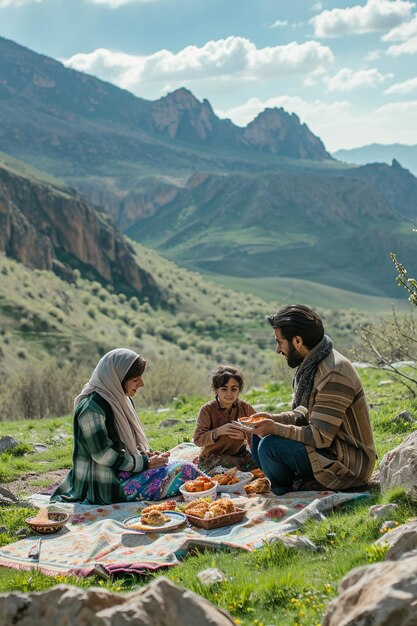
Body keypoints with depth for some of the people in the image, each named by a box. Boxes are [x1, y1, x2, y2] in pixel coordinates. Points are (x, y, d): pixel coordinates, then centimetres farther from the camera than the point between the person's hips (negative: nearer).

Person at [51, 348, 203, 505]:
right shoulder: (92, 407, -20)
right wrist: (145, 463, -16)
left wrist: (144, 454, -1)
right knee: (183, 471, -17)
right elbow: (103, 455, -21)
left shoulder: (122, 399, 9)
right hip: (106, 486, -10)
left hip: (123, 470, 10)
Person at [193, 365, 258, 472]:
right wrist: (218, 431, -31)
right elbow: (197, 440, -17)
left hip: (238, 453, 5)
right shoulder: (207, 410, -12)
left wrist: (245, 434, -25)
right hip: (212, 457, -5)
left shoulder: (245, 407, -3)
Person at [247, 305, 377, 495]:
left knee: (270, 446, -25)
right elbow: (307, 412, 16)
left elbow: (320, 437, -27)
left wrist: (276, 428, -22)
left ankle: (287, 495, 1)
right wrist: (275, 419, 1)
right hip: (334, 449, 10)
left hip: (349, 465, -10)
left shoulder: (333, 375, -26)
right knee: (260, 434, 11)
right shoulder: (313, 365, 5)